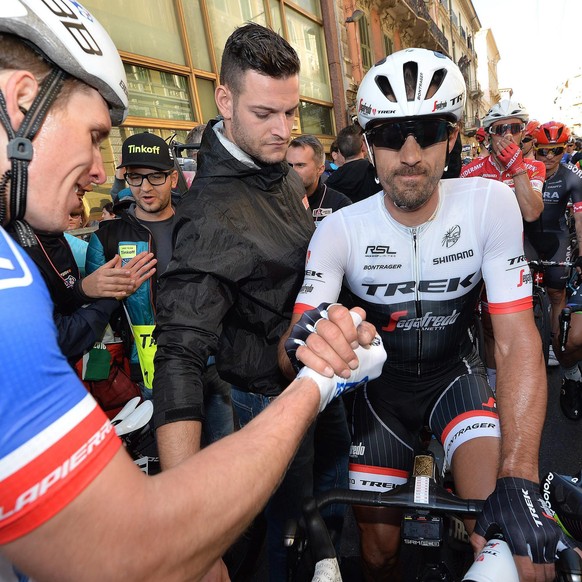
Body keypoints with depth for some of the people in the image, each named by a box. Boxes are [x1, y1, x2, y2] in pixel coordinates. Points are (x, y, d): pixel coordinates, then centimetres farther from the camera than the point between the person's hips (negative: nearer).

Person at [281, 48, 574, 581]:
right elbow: (295, 341, -25)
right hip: (383, 382, 0)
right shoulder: (340, 230, -20)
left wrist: (517, 480, -32)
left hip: (455, 372, 0)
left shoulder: (490, 204, -19)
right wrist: (302, 347, -52)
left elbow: (517, 341, -21)